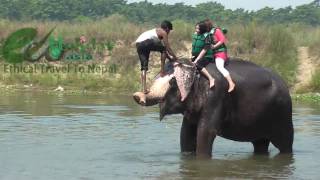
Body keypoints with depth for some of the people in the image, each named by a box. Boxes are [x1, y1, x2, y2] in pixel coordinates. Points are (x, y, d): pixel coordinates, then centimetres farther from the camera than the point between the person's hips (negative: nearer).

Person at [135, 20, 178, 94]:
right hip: (146, 42, -8)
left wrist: (170, 57, 40)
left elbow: (162, 47, 40)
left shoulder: (156, 31, 35)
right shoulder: (163, 32, 11)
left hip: (138, 44, 8)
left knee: (144, 67, 9)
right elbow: (168, 48, 8)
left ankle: (144, 89, 1)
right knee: (163, 49, 11)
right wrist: (175, 58, 19)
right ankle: (162, 70, 9)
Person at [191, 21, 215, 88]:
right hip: (196, 57, 8)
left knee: (197, 65, -33)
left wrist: (196, 60, -21)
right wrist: (193, 56, 1)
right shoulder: (195, 34, 4)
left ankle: (211, 79, -32)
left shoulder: (206, 36, -15)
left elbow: (204, 50, -18)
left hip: (206, 57, -8)